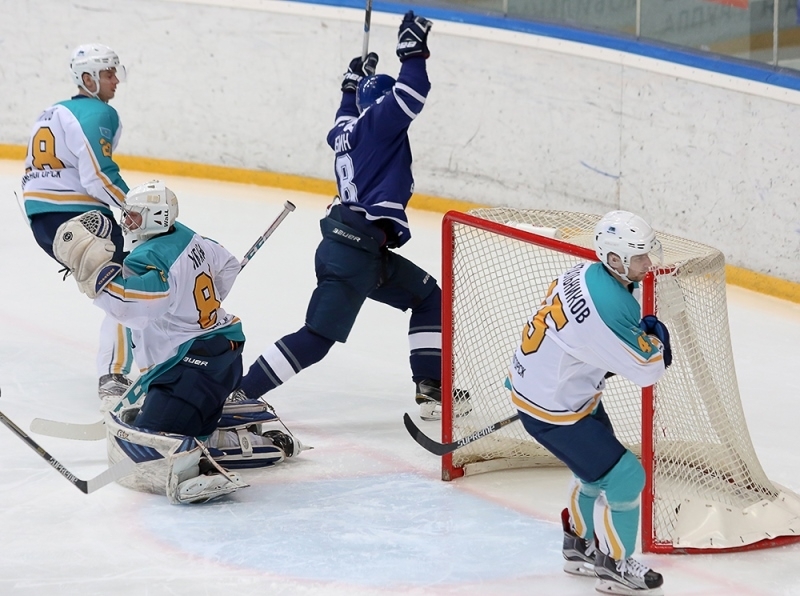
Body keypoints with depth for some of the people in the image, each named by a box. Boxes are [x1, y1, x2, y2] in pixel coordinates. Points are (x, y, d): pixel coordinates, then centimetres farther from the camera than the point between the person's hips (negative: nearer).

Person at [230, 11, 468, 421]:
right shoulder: (377, 121, -6)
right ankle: (242, 394, -11)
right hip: (356, 251, -10)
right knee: (319, 335, -11)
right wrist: (413, 52, -15)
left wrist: (352, 85, 45)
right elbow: (410, 95, -22)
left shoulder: (348, 131, 16)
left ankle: (431, 389, 15)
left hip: (365, 249, 10)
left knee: (429, 298, 18)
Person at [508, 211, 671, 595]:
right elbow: (647, 370, -24)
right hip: (551, 409, -10)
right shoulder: (610, 305, -33)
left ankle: (580, 546, 42)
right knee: (624, 477, -3)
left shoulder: (588, 273, -3)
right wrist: (656, 336, -4)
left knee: (599, 463, 25)